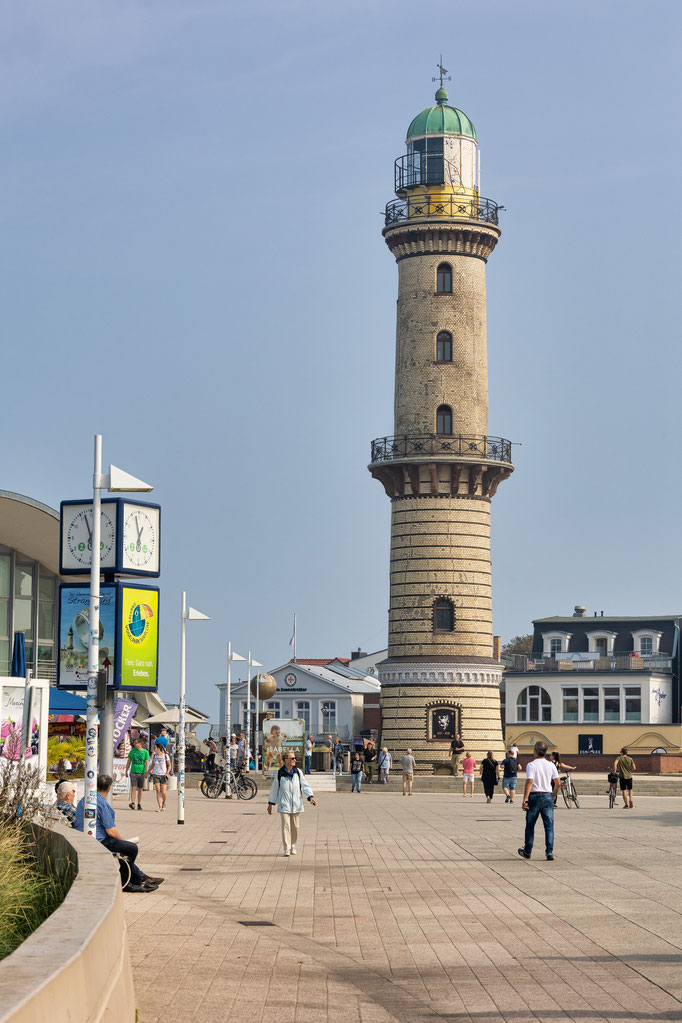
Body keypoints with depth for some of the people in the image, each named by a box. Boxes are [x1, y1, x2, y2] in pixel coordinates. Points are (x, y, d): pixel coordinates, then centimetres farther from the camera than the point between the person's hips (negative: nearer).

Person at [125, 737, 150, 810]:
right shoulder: (132, 751, 7)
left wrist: (146, 772, -12)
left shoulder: (145, 752, 1)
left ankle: (139, 804, 14)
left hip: (141, 773, -1)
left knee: (140, 789, 6)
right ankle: (132, 803, -18)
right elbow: (129, 762, 14)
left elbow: (147, 763, -2)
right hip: (133, 772, 1)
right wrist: (126, 771, 12)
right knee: (133, 788, -12)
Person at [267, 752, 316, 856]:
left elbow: (305, 786, 2)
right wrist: (270, 803, 10)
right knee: (285, 826, -9)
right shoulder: (279, 773, -1)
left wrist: (310, 796, -15)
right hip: (284, 805, -2)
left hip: (296, 804, 2)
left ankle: (293, 846, 26)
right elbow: (274, 789, 8)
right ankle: (286, 850, -9)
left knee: (295, 827, 8)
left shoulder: (298, 772, 4)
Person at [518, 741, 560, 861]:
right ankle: (549, 852, -7)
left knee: (530, 825, 10)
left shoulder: (531, 765, -8)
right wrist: (553, 796, 19)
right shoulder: (551, 765, 5)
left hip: (534, 796, -3)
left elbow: (529, 782, -17)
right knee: (549, 825, 1)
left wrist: (525, 799, -18)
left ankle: (527, 852, 19)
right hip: (548, 797, 3)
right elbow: (557, 783, 5)